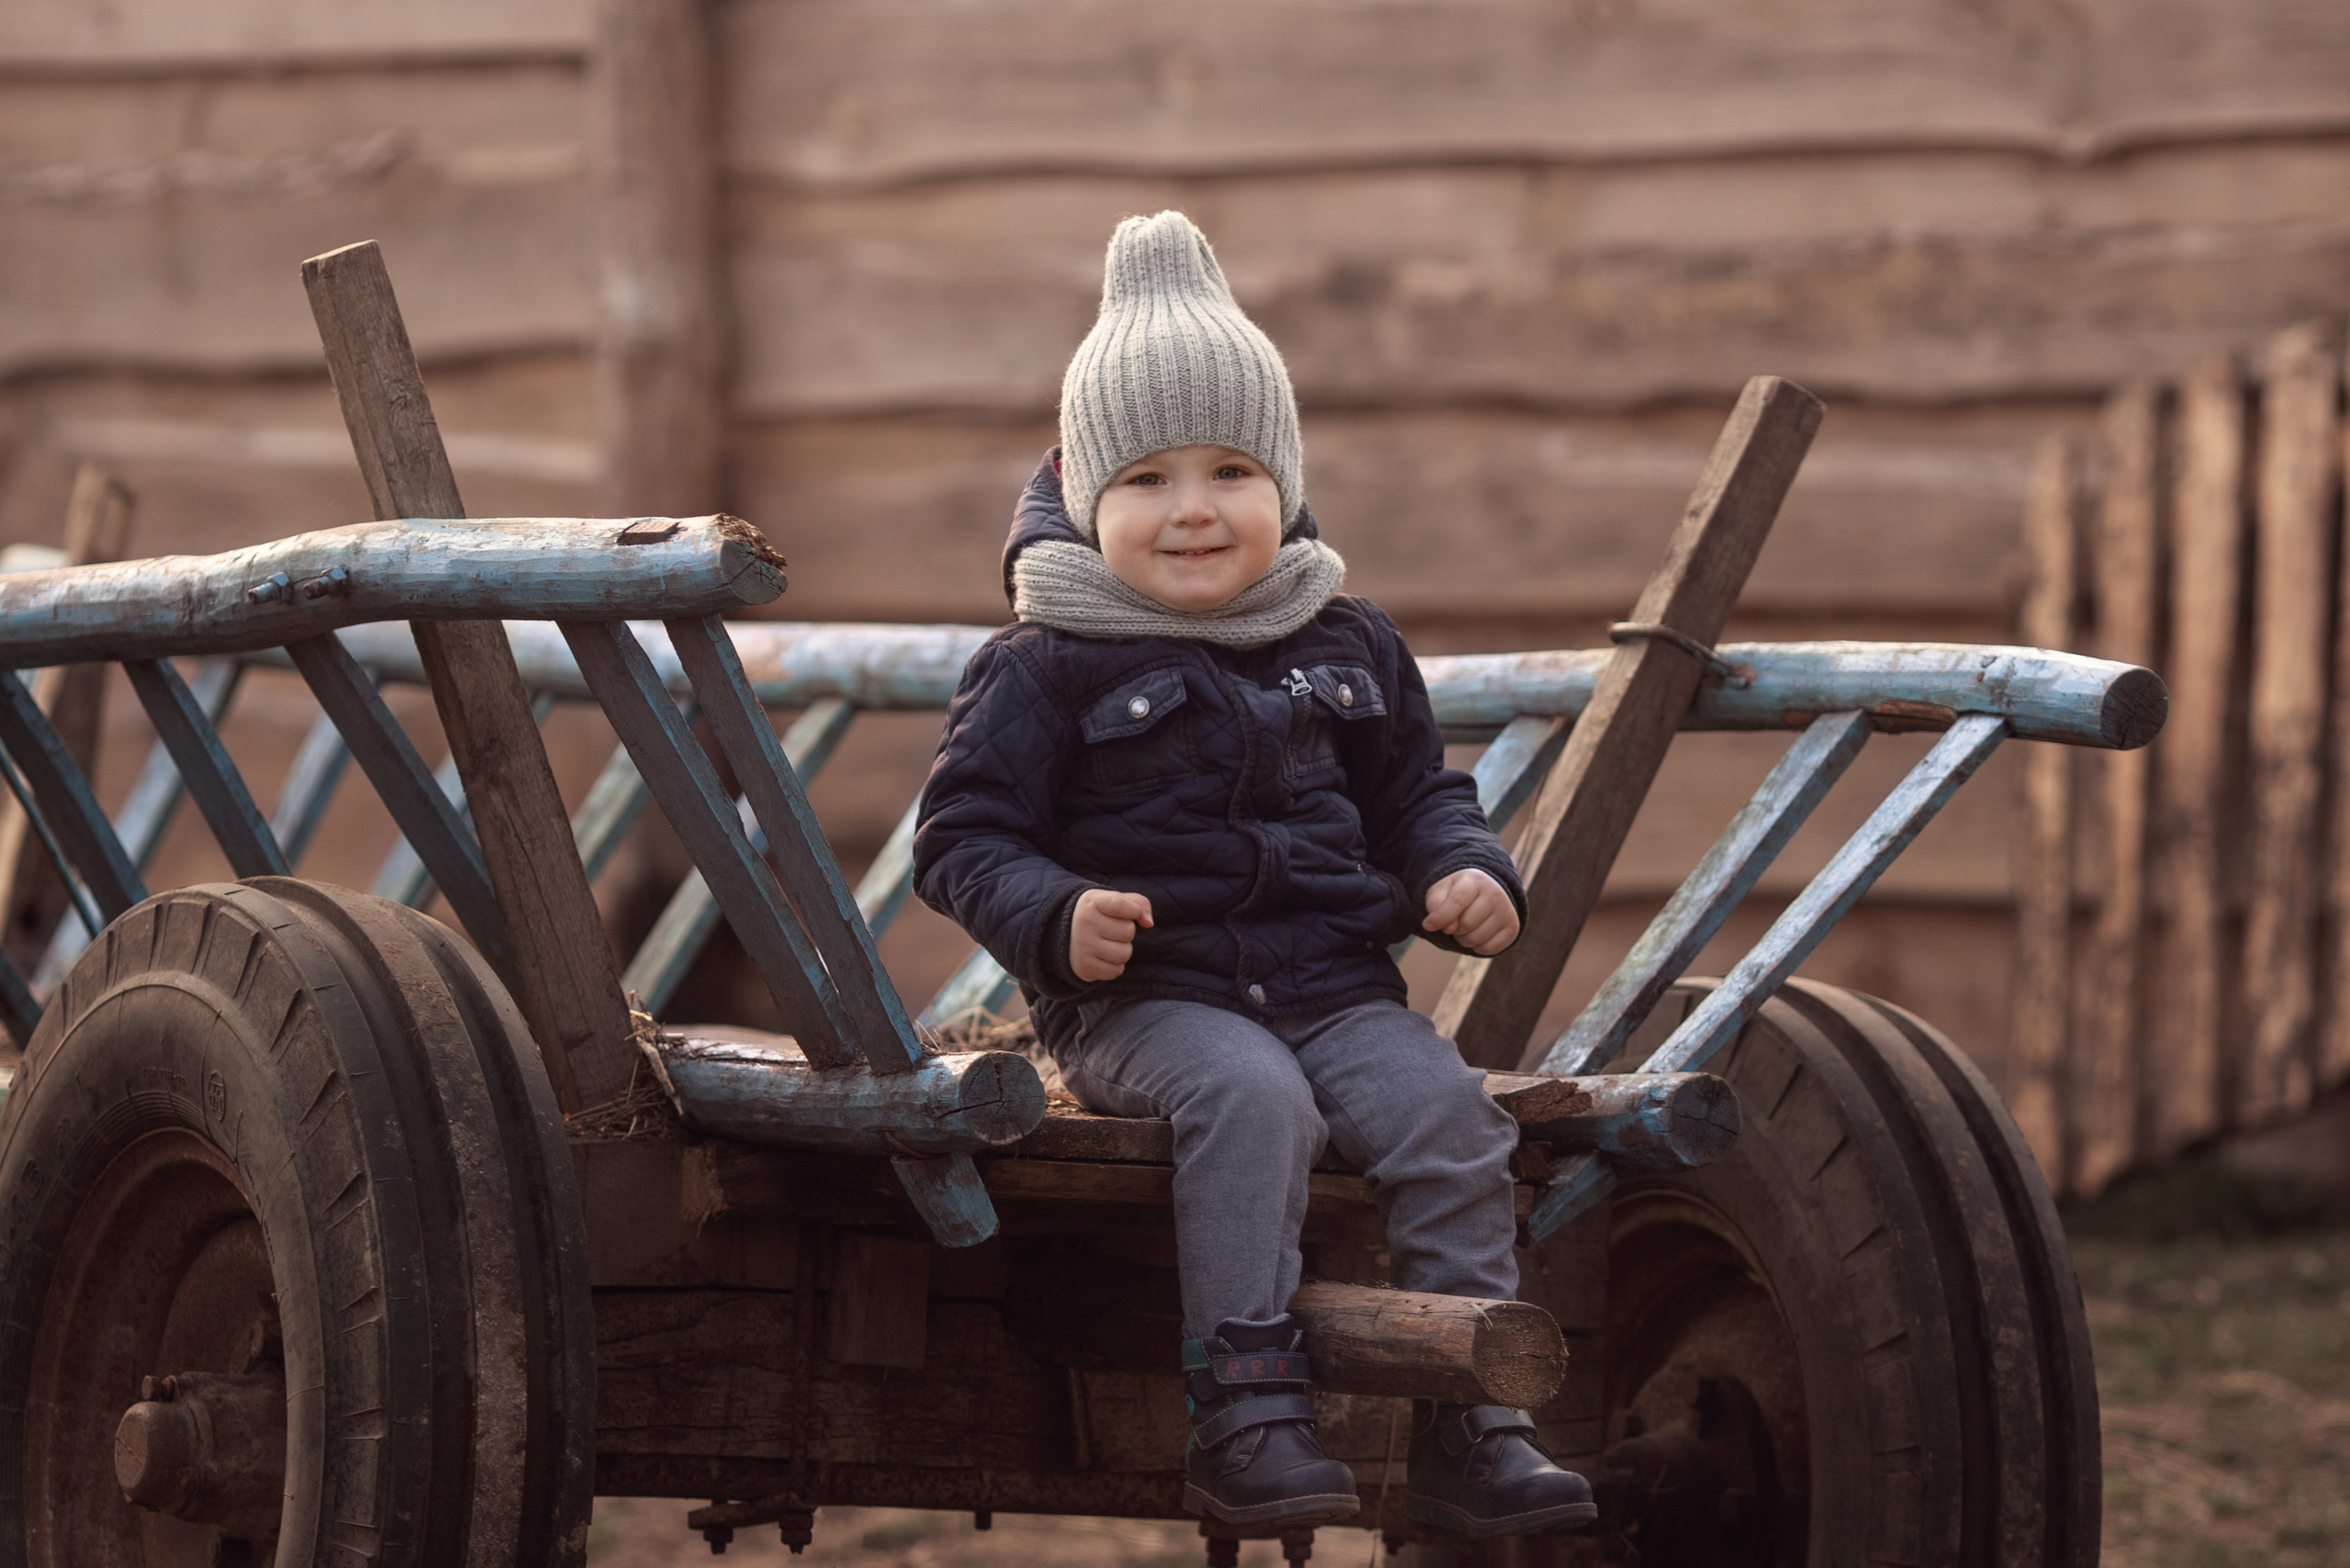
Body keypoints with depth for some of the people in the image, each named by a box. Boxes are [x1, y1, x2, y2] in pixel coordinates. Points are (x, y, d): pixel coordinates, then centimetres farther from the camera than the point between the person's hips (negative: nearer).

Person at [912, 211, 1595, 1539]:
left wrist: (1468, 875, 3)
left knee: (1442, 1106, -21)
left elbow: (1418, 789, 24)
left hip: (1332, 986, 4)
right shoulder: (1049, 667, -2)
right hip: (1141, 1000, -4)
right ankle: (1248, 1416, -33)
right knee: (1250, 1098, -34)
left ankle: (1471, 1428, -17)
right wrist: (1054, 920, -21)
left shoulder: (1346, 646, 13)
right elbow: (964, 834, -3)